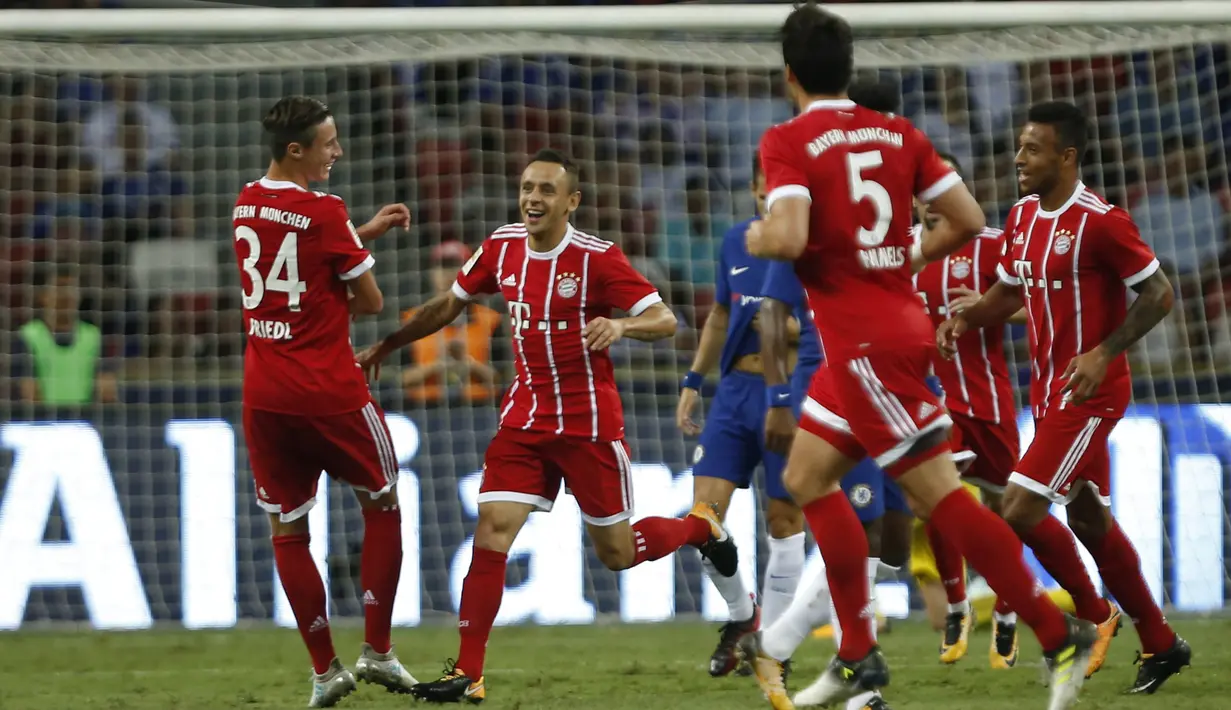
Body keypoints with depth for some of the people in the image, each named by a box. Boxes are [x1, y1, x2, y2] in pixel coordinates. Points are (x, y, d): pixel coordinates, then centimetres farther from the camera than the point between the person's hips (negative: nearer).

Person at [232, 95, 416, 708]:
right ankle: (378, 652, 12)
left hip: (263, 397, 5)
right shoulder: (323, 212, -14)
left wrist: (366, 231, 23)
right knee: (381, 506, 15)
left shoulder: (247, 204, 6)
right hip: (330, 395, -5)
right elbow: (370, 302, -5)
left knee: (287, 531, 11)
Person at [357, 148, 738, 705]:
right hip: (525, 420, 4)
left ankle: (699, 527, 37)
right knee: (491, 533, -11)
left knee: (617, 553, 5)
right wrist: (386, 346, 16)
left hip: (589, 423, -4)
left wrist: (620, 326, -35)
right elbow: (449, 305, 17)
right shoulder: (502, 247, 1)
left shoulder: (597, 258, -13)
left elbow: (665, 320, -15)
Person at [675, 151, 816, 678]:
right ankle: (741, 613, 20)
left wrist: (798, 328, -20)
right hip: (735, 390, 5)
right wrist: (692, 382, 20)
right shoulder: (736, 243, 11)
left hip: (793, 391, -4)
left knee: (784, 518, 0)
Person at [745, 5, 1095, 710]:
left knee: (941, 494, -6)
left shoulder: (788, 142, -11)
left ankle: (1060, 633, -9)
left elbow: (789, 237, -25)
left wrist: (757, 236, -2)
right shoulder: (897, 133, 8)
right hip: (900, 326, 8)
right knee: (808, 478, 17)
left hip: (866, 346, -8)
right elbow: (968, 219, 5)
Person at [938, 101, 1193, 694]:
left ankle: (1094, 614, 5)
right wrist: (966, 319, 0)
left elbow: (1158, 294, -14)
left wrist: (1103, 354, -23)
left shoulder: (1100, 222, -18)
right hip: (1049, 390, 9)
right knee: (1088, 519, 14)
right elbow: (1008, 293, 19)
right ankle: (1161, 645, 25)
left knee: (1020, 510, -15)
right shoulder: (1023, 217, 7)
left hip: (1089, 394, -9)